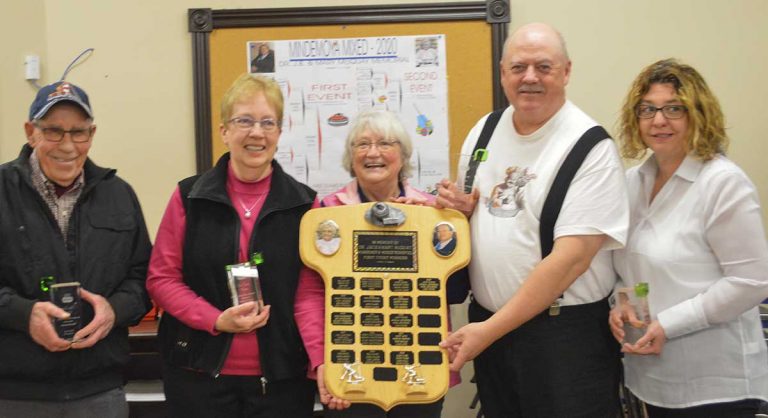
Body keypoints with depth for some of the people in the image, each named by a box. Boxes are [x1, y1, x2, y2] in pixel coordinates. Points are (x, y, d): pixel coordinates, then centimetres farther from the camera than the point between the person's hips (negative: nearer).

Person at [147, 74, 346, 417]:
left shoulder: (304, 203, 0)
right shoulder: (189, 197, 0)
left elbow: (310, 294, -3)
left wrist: (322, 361, -18)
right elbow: (161, 278, 1)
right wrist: (216, 320, -14)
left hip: (281, 377, 0)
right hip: (199, 374, 0)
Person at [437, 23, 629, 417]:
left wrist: (492, 328, -20)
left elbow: (572, 256, -19)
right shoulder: (483, 132, 5)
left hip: (564, 330, -5)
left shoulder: (591, 147, -13)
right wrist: (460, 206, -5)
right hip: (485, 321, 6)